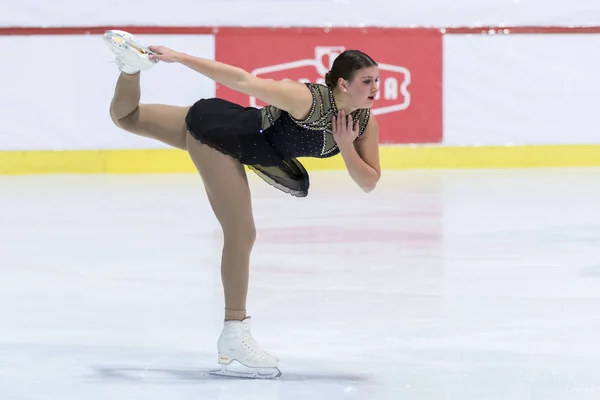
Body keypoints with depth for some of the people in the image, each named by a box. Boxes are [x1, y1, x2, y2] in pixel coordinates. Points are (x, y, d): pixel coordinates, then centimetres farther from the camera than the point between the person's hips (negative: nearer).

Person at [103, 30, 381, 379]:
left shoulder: (366, 123, -12)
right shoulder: (309, 101, -33)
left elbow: (369, 182, -10)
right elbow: (243, 81, -30)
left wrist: (345, 146, -27)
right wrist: (179, 58, -29)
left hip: (249, 147, 8)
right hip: (217, 130, -8)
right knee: (242, 233, -9)